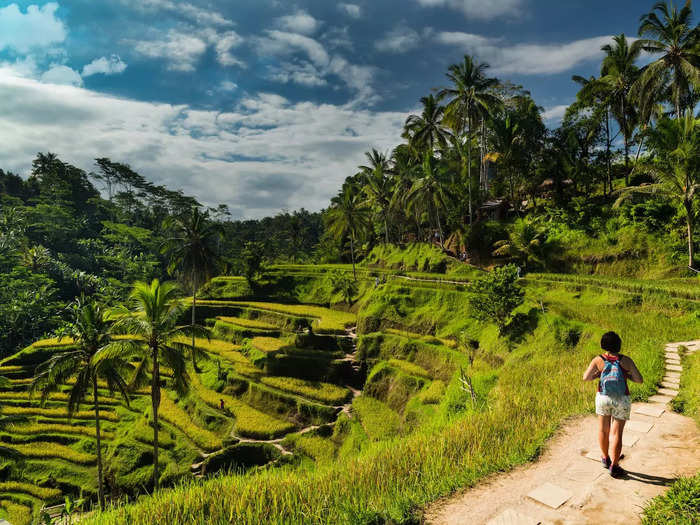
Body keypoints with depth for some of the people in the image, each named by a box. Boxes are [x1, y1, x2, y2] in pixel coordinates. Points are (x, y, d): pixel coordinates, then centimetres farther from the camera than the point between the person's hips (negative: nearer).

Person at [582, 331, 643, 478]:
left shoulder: (598, 360, -8)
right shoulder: (626, 360, -10)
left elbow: (585, 378, -7)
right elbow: (640, 380, -6)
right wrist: (626, 375, 9)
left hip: (603, 398, 2)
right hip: (621, 400, -1)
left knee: (603, 429, 18)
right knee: (616, 433, 3)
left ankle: (605, 458, 32)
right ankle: (614, 467, 7)